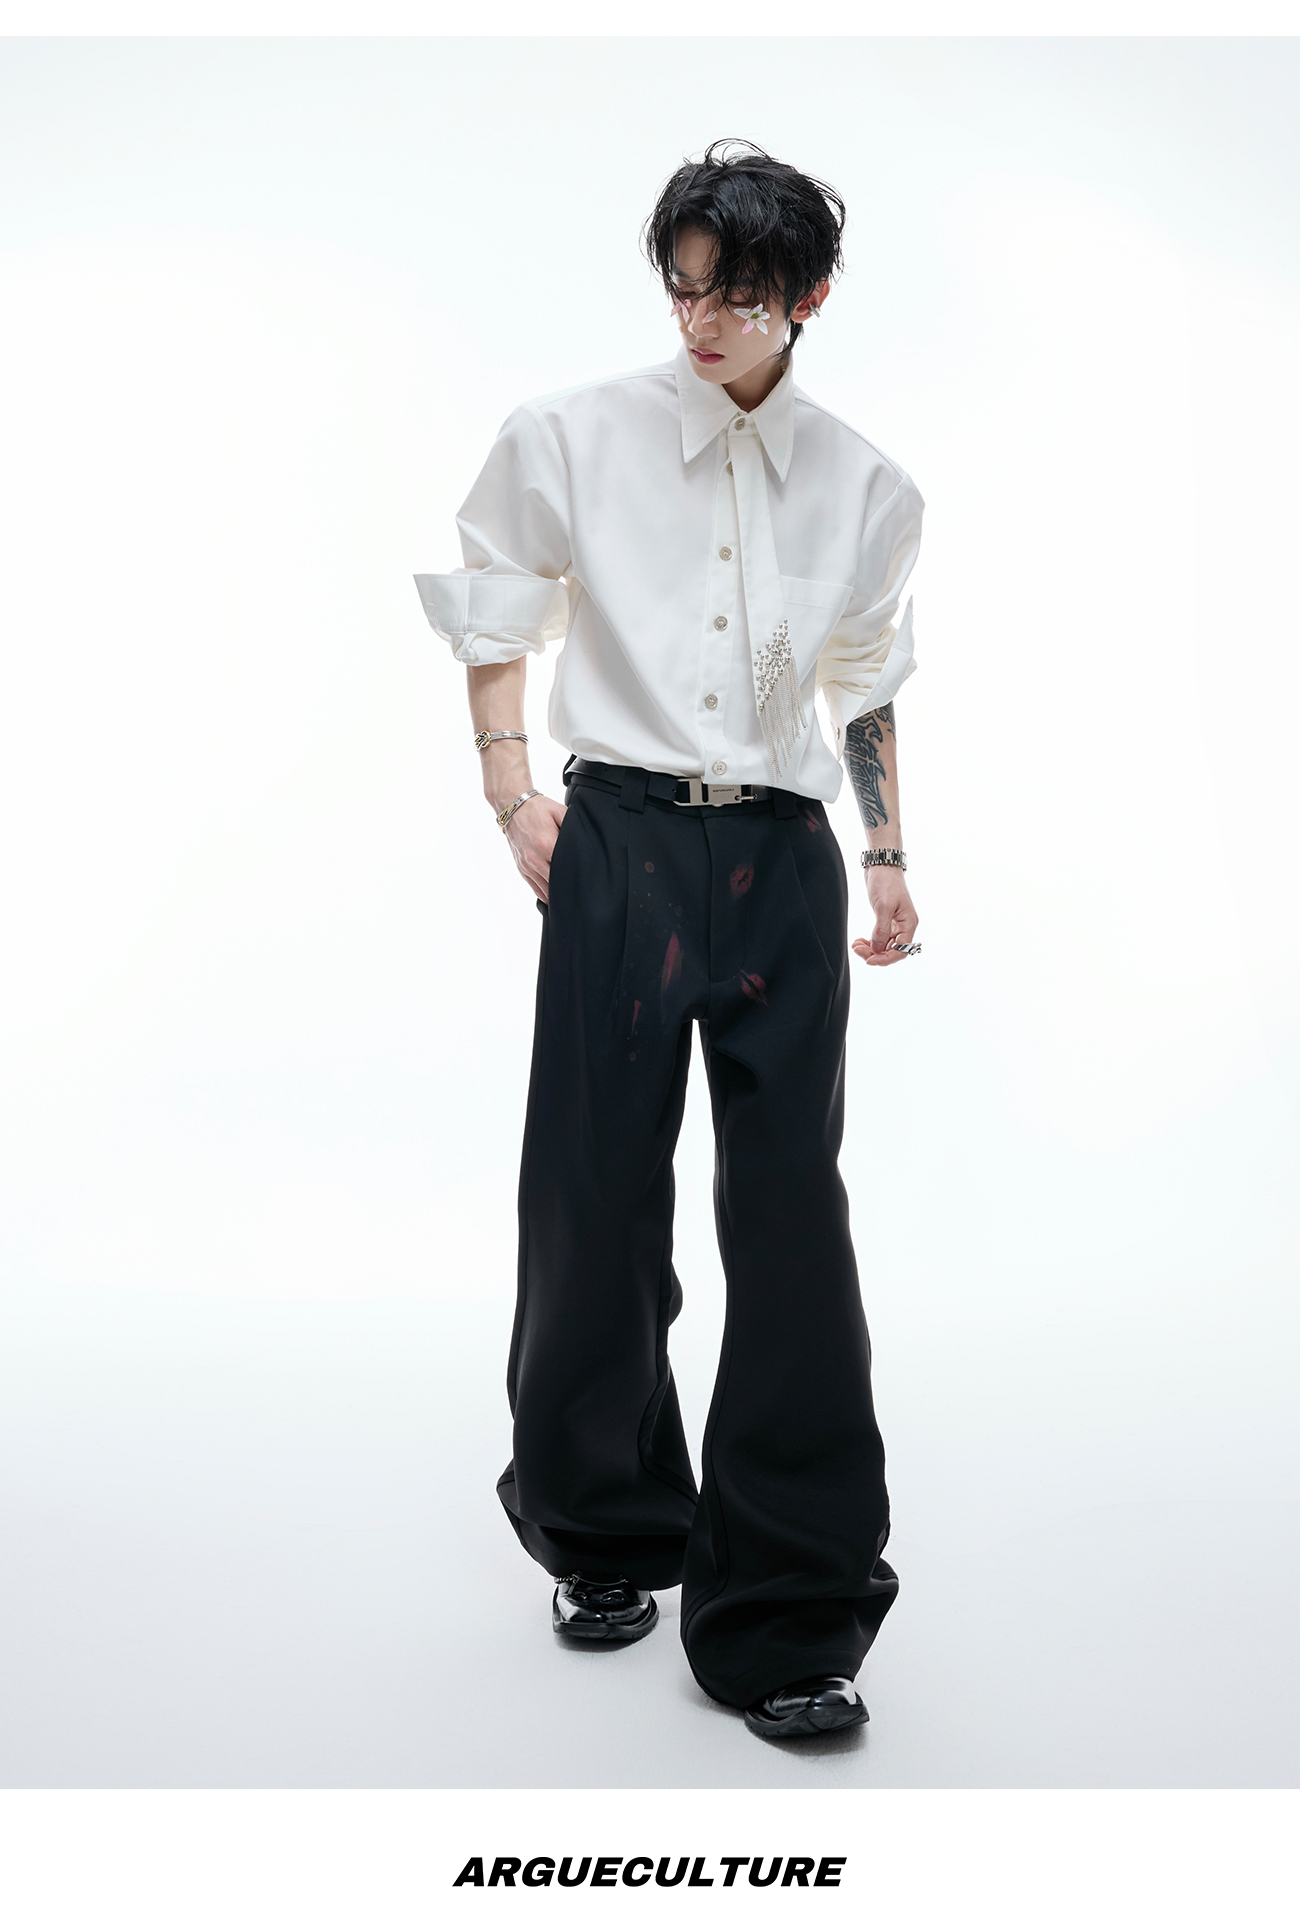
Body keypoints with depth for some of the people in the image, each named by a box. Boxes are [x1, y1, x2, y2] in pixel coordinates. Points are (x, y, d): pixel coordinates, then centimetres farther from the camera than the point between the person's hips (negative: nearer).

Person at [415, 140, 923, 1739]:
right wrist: (509, 788, 0)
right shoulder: (573, 439, 1)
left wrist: (886, 856, 14)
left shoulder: (863, 490, 7)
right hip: (620, 844, -1)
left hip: (782, 859, 1)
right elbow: (494, 614, 12)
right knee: (596, 1199, 4)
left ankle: (783, 1614, 10)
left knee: (791, 1215, -2)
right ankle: (607, 1535, 29)